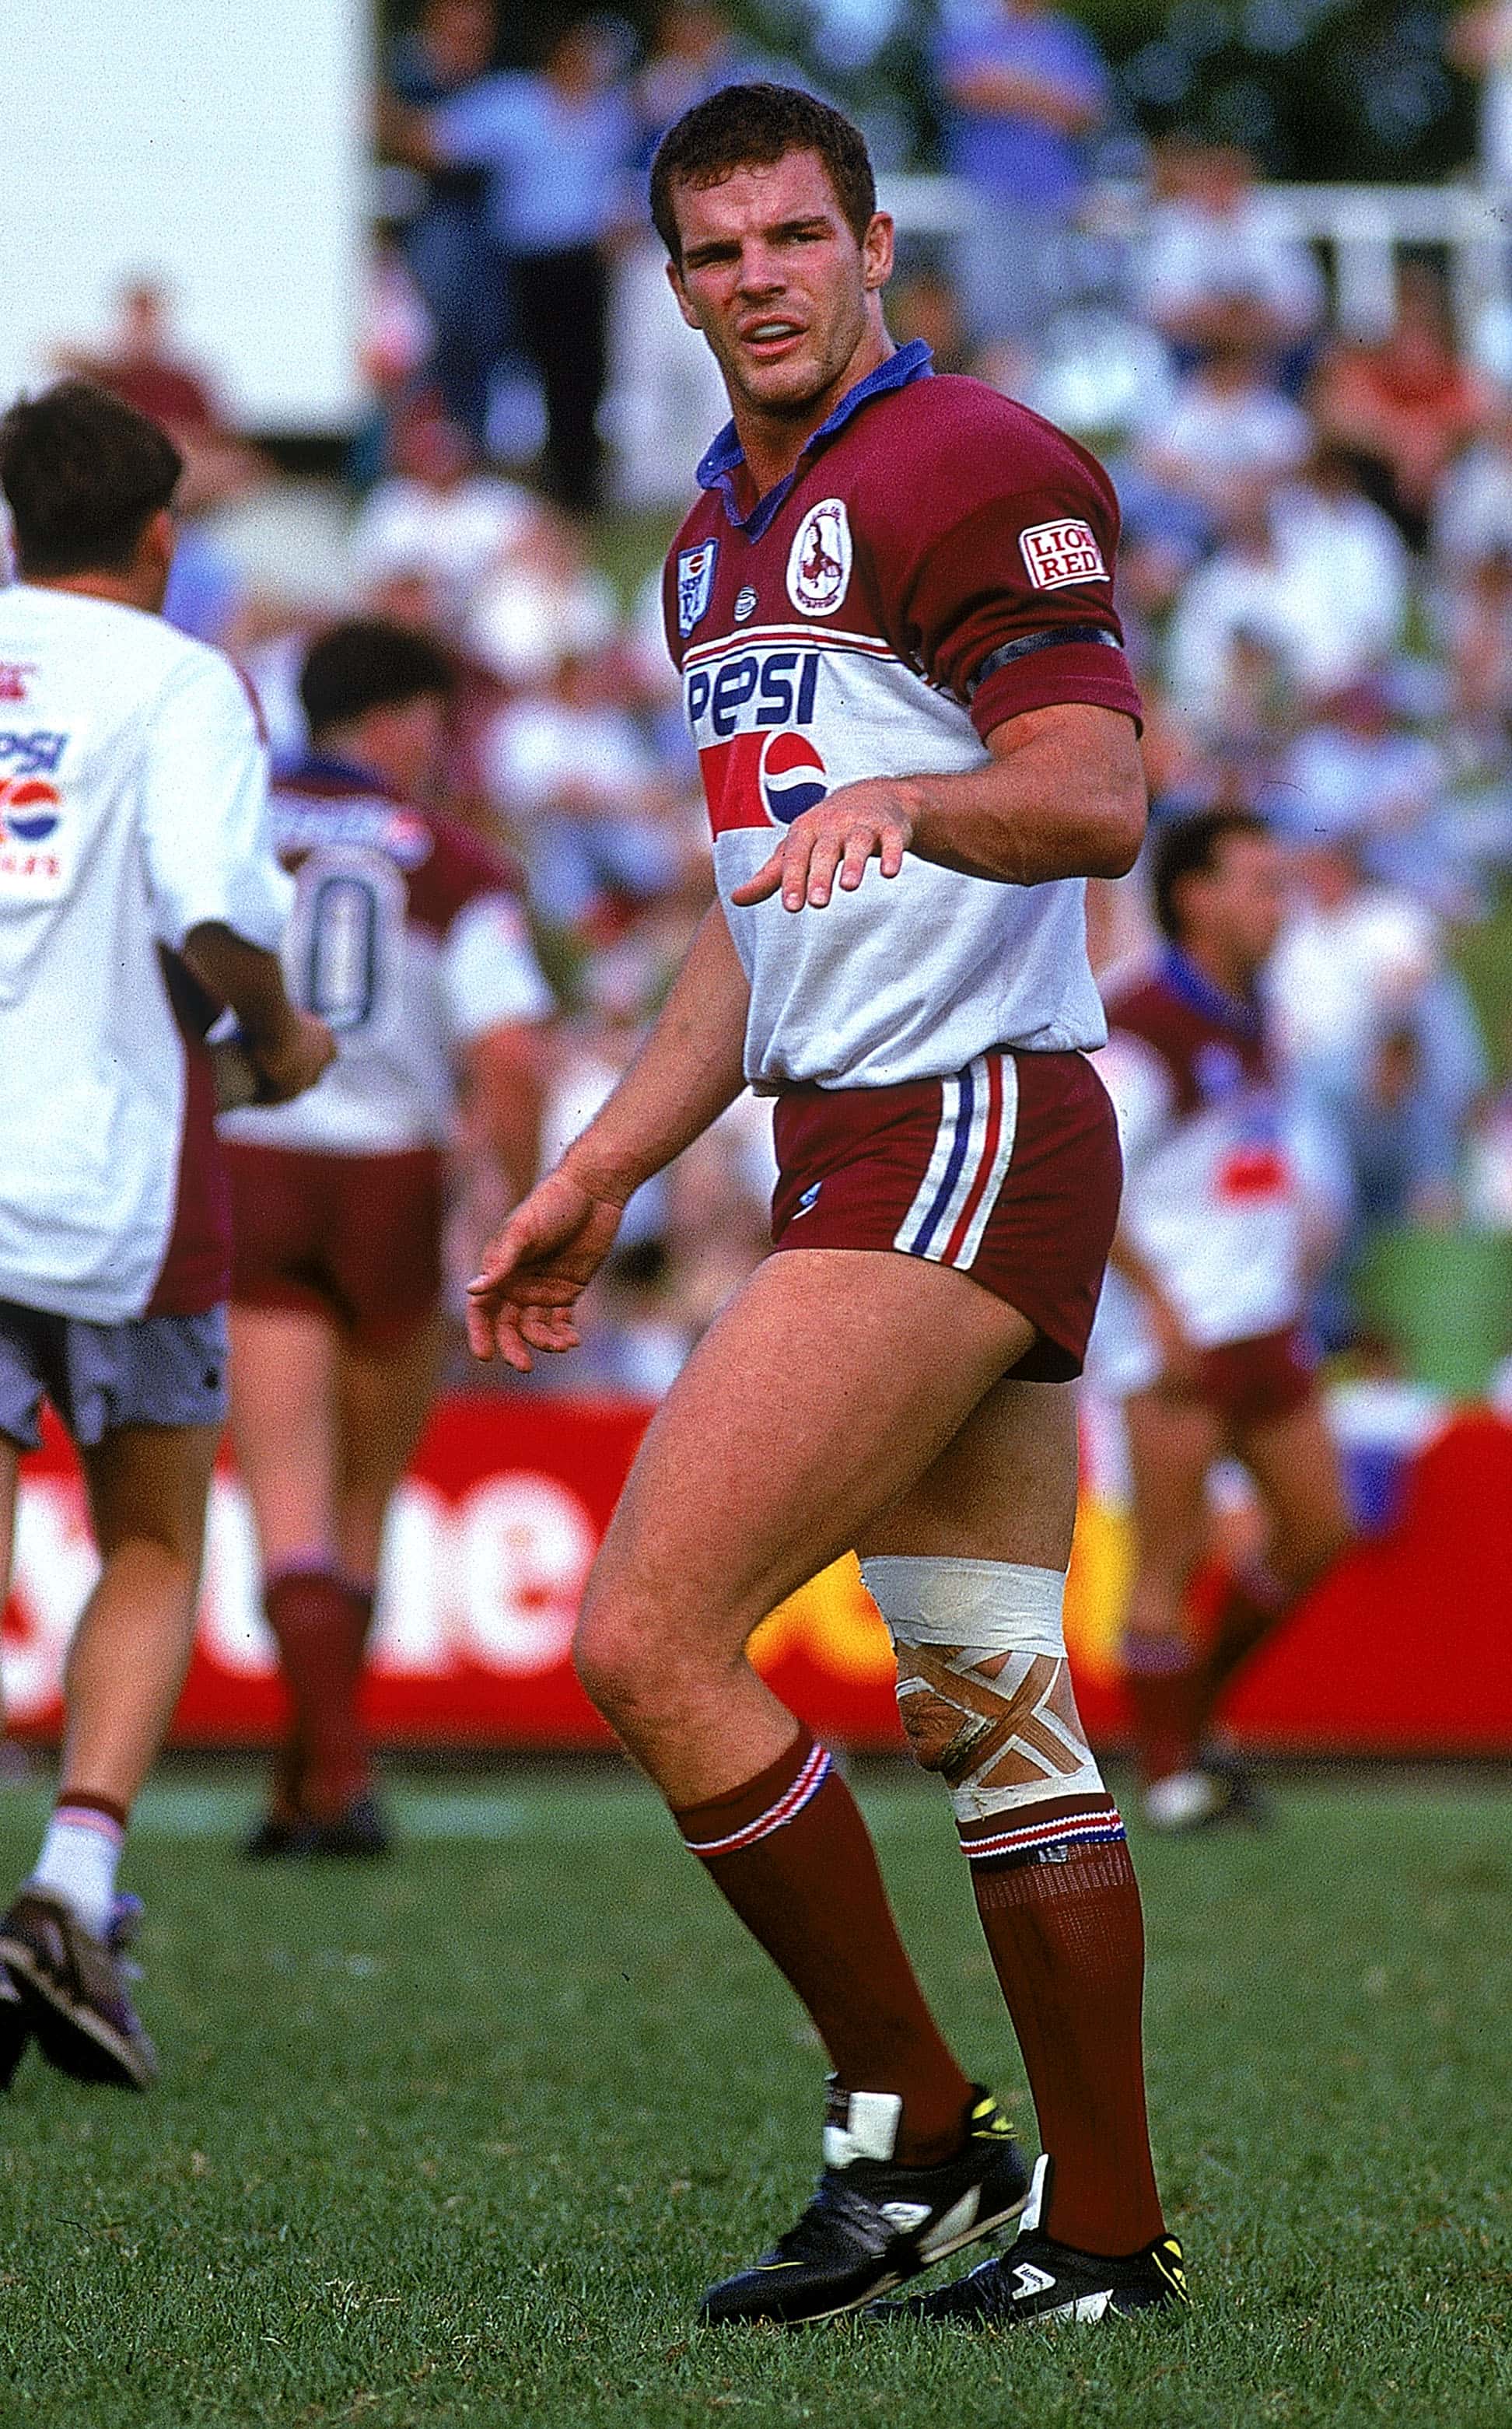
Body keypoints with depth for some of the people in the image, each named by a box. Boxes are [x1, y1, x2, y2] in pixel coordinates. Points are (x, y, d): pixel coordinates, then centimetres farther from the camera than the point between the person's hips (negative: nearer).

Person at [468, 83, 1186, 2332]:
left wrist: (906, 796, -37)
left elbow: (1100, 798, -19)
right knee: (991, 1711, 7)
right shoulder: (725, 536, 21)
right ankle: (1103, 2228, 9)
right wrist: (593, 1181, 25)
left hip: (963, 1136, -9)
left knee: (646, 1634, -14)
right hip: (865, 1142, 9)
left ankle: (912, 2128, -4)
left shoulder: (972, 471, -8)